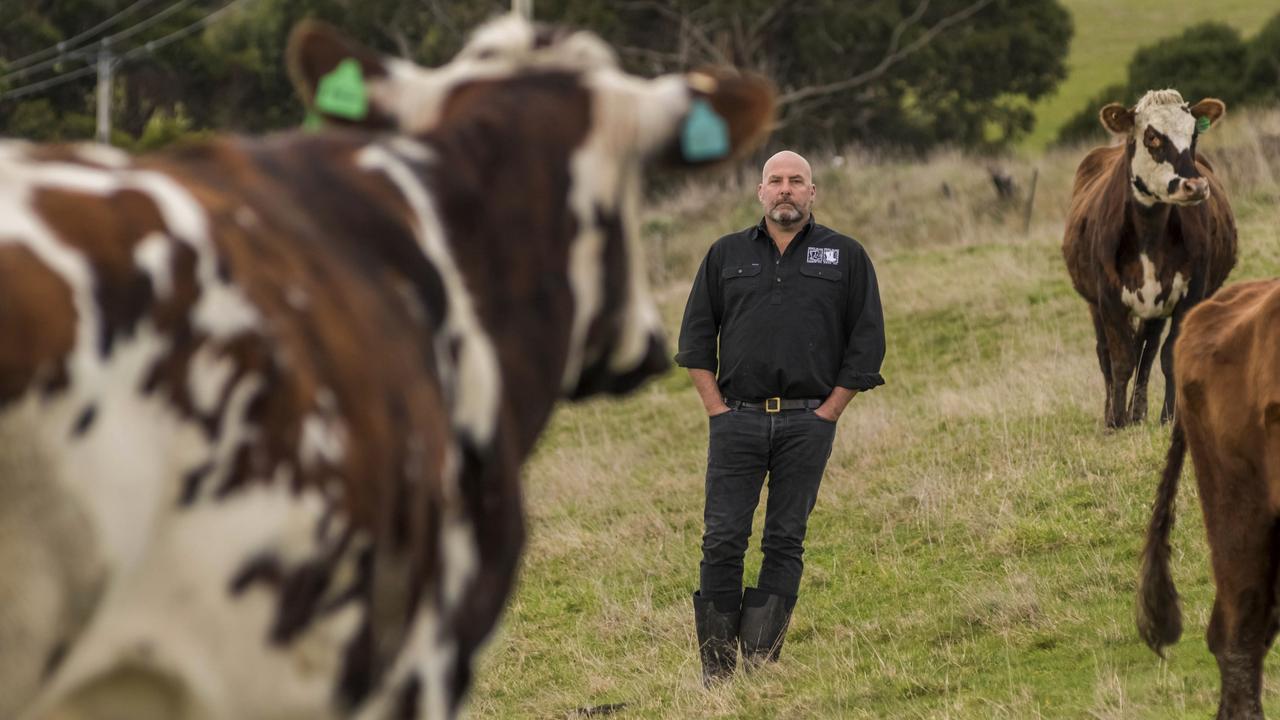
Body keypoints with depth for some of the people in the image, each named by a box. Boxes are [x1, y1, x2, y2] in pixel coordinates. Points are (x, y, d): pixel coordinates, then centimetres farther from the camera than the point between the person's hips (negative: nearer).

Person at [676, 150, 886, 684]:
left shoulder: (845, 257, 8)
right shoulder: (726, 255, 12)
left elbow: (866, 342, 6)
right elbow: (696, 338, 12)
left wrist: (827, 413, -2)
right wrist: (717, 409, 2)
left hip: (807, 423, -1)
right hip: (737, 417, 1)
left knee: (785, 543, 0)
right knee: (723, 540, -5)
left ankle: (760, 665, 2)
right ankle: (716, 671, -1)